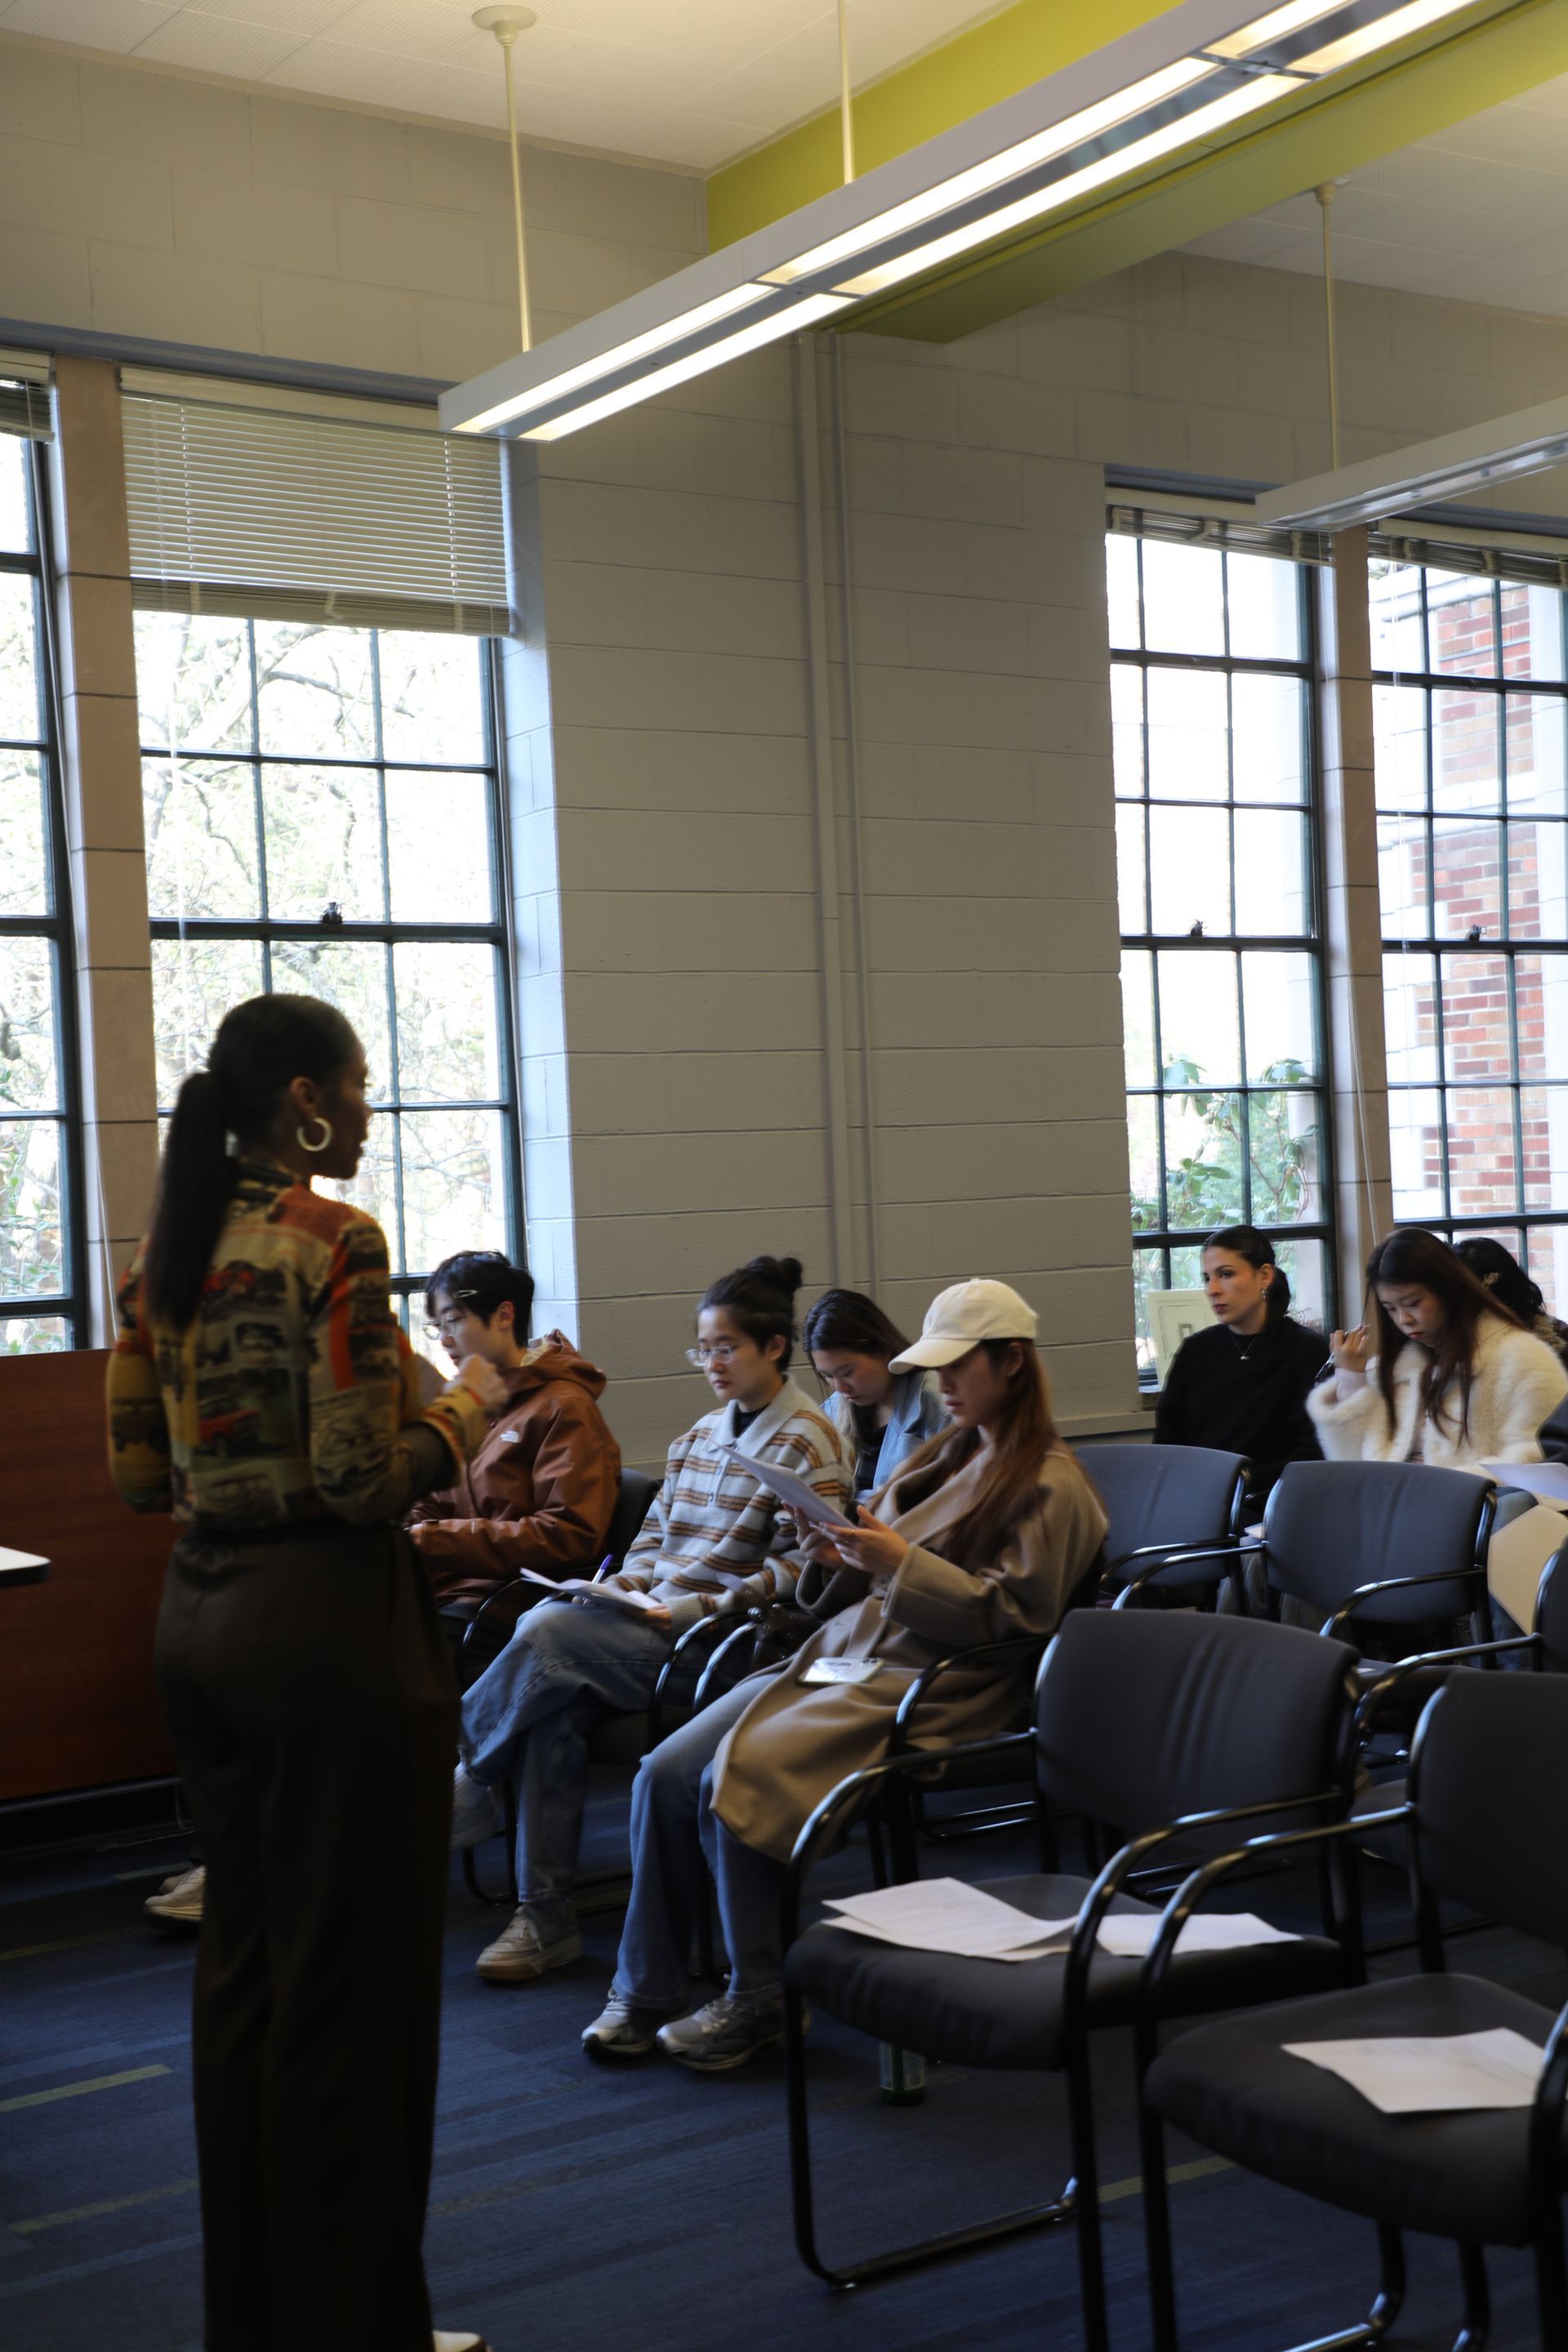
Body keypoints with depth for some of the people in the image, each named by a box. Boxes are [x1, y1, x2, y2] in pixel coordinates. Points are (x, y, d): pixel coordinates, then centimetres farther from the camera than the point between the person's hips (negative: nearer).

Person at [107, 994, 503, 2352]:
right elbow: (365, 1479, -21)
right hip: (328, 1621, -9)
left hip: (201, 1616, 9)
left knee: (244, 1960, 17)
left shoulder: (165, 1250, 9)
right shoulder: (335, 1242, -16)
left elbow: (140, 1473, 11)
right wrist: (465, 1407, -4)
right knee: (351, 1981, 2)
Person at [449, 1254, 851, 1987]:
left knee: (548, 1634, -27)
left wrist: (695, 1607, -17)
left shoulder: (806, 1444, -3)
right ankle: (544, 1919, -20)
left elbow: (799, 1570, -10)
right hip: (651, 1618, 7)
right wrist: (626, 1583, 4)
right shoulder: (703, 1433, 21)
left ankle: (461, 1792, -8)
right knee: (555, 1703, -25)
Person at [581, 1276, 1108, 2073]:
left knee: (737, 1780, -26)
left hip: (930, 1688, -8)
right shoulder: (948, 1455, 22)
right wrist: (840, 1559, 2)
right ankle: (646, 1989, -1)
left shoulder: (1049, 1487, -4)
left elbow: (1013, 1613, -13)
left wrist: (900, 1562, -19)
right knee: (666, 1773, -11)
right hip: (843, 1656, 8)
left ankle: (759, 1998, -8)